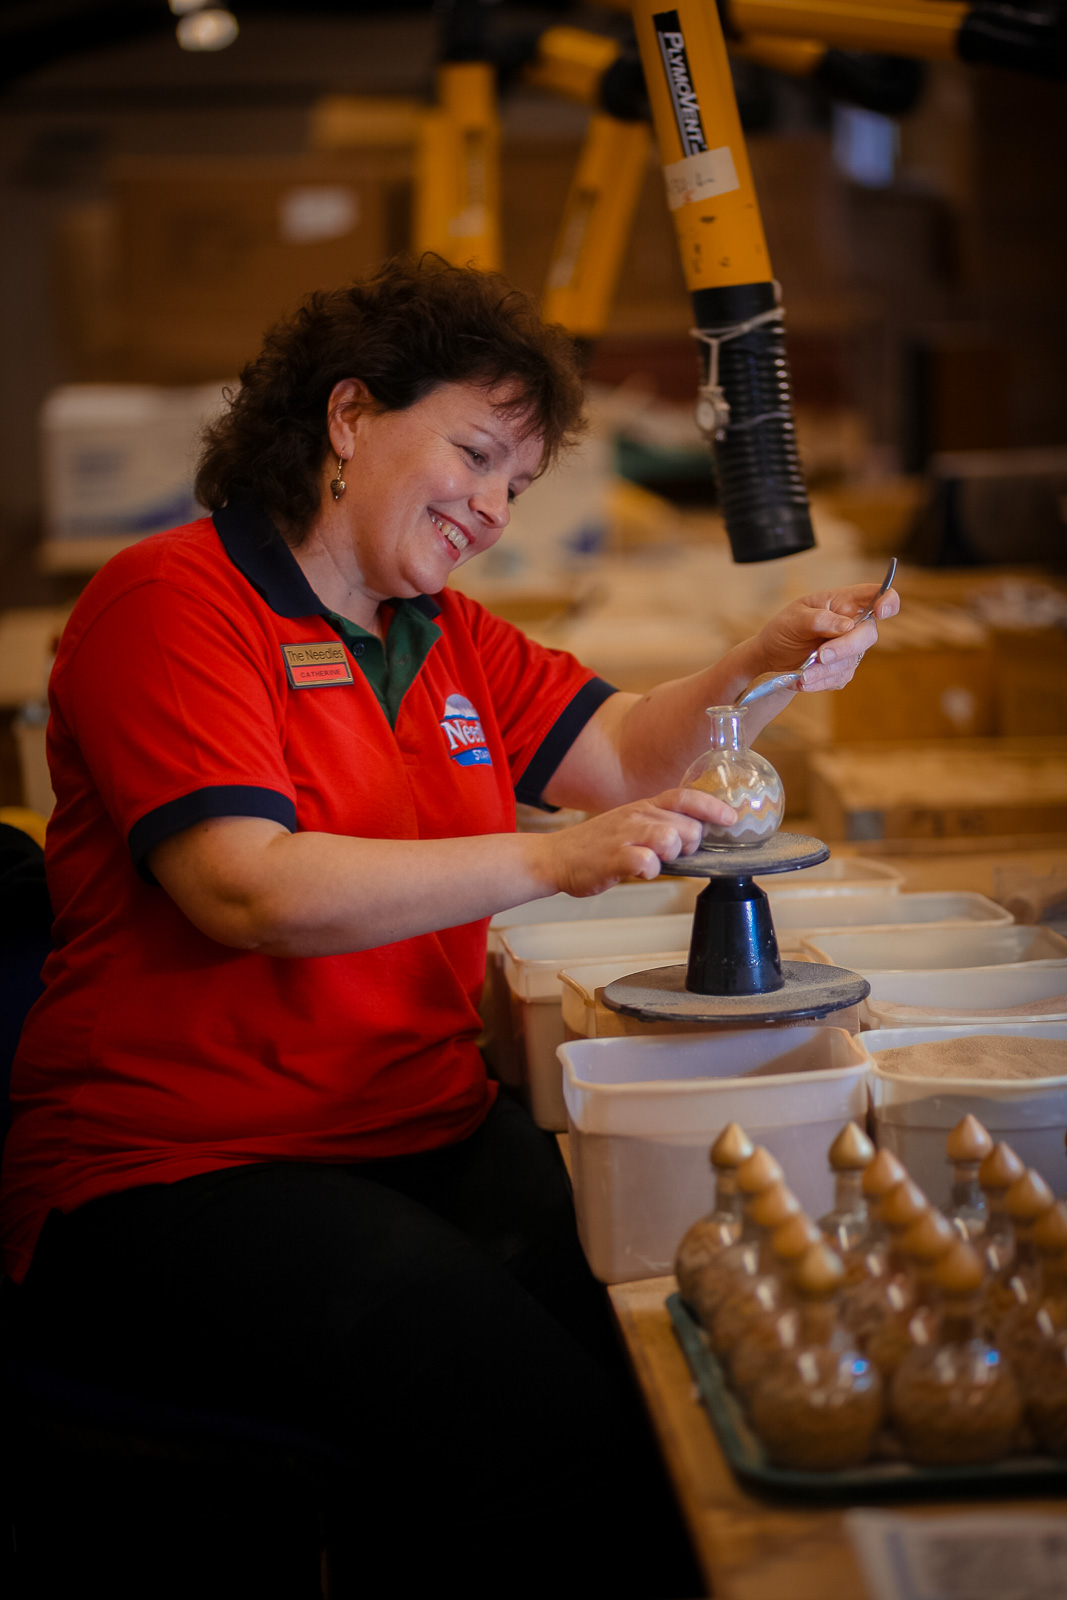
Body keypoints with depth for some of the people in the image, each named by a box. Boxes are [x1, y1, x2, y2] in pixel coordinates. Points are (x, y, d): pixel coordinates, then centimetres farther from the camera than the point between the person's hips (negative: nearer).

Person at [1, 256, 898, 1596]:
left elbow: (626, 753, 20)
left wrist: (765, 666, 1)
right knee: (540, 1416, -30)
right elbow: (250, 891, -18)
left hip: (428, 1131, 7)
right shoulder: (170, 602, -6)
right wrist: (551, 861, -23)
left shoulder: (448, 640, 19)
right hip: (177, 1175, -7)